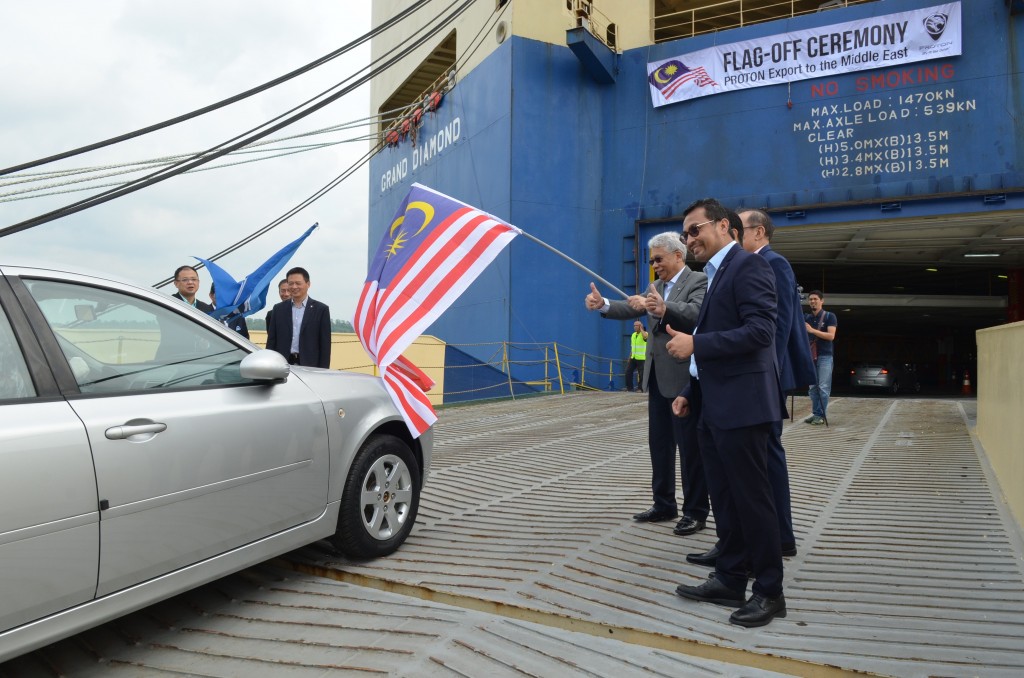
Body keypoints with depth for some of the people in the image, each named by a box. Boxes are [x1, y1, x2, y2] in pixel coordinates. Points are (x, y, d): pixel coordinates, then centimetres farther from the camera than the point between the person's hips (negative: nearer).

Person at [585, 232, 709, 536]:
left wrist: (663, 308, -47)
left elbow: (695, 313, -28)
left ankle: (695, 511, 9)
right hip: (657, 377, 8)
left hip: (683, 377, -8)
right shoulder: (657, 286, 15)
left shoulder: (698, 281, -9)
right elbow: (631, 308, 3)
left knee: (689, 446, -1)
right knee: (659, 444, 13)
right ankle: (664, 504, 24)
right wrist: (603, 304, -16)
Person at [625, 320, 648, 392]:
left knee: (641, 374, -5)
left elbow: (645, 337, -33)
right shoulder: (633, 335, 15)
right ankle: (629, 388, 10)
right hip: (633, 357, 7)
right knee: (628, 371, 2)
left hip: (641, 358, -6)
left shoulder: (645, 333, -6)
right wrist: (629, 358, 18)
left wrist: (641, 329, -17)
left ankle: (640, 388, 4)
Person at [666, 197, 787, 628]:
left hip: (741, 406, -9)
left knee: (751, 498, -1)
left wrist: (695, 344, -21)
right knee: (724, 499, 14)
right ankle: (730, 580, 25)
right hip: (712, 407, 9)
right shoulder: (715, 275, 19)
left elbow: (760, 331, -22)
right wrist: (690, 392, 15)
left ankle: (769, 592, 12)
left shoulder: (748, 266, -10)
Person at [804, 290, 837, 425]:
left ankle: (821, 415, -4)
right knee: (813, 387, 5)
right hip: (810, 356, 5)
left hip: (825, 356, -5)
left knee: (823, 387, -6)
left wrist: (812, 330, -19)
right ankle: (815, 413, 10)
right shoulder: (806, 318, 12)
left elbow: (831, 336, -13)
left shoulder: (830, 316, -2)